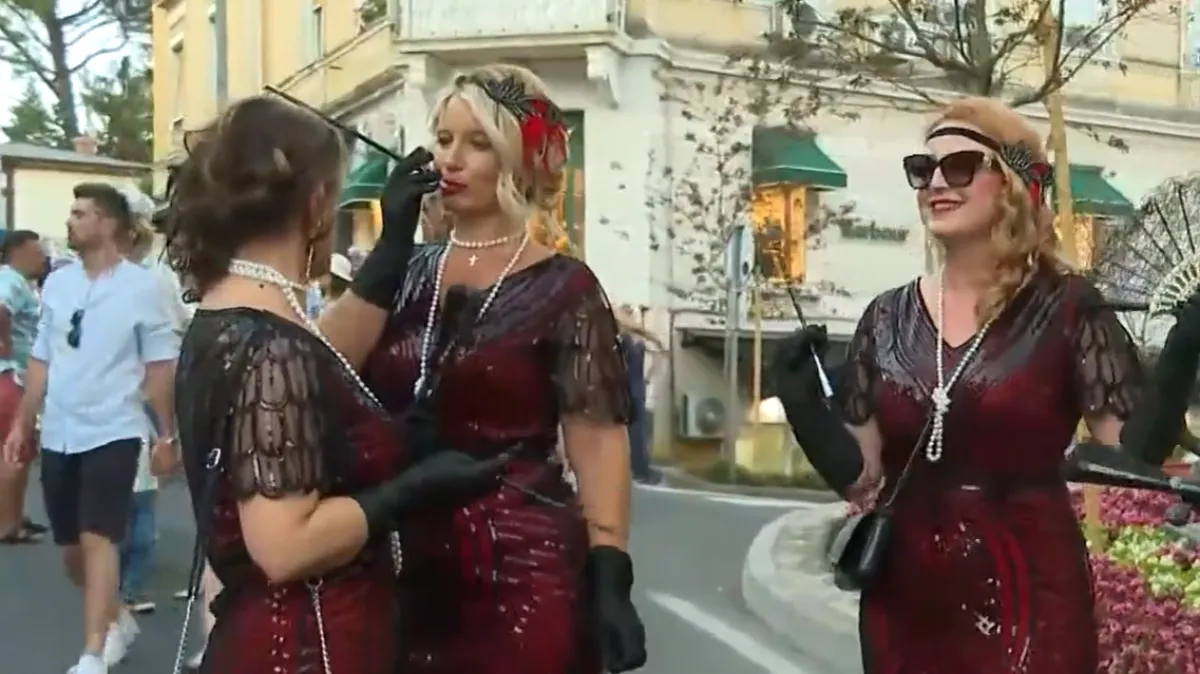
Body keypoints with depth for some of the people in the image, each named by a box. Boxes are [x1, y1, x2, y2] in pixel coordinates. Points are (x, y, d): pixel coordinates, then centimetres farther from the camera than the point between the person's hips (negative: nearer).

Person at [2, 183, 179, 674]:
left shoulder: (140, 285, -7)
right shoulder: (56, 283, 6)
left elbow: (160, 364, -6)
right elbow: (41, 360, 11)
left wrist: (167, 432, -6)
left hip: (112, 432, -5)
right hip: (57, 434, 5)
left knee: (98, 541, -12)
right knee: (71, 549, 13)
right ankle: (115, 623, 36)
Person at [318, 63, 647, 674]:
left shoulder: (560, 287, -5)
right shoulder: (408, 273, 9)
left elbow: (597, 437, -10)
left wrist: (610, 578, -18)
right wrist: (389, 246, -7)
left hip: (520, 572, -4)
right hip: (405, 572, 5)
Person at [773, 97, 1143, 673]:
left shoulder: (1064, 308, -7)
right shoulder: (888, 318, 3)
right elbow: (858, 475, 5)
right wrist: (806, 409, -11)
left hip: (1027, 601, -4)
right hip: (903, 600, 4)